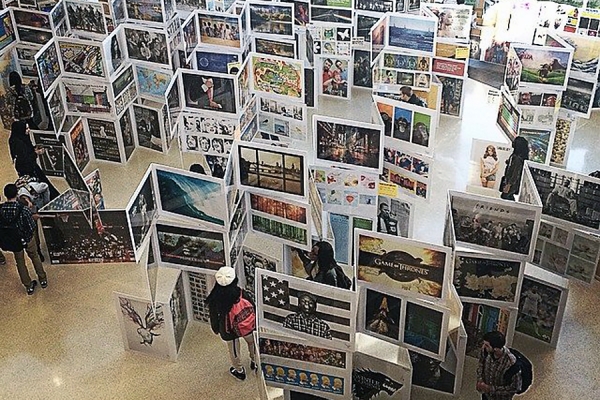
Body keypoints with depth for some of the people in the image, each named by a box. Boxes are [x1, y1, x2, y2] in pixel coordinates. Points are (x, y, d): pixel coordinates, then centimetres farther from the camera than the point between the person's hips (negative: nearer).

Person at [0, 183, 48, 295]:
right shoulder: (24, 210, -31)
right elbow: (32, 227, -23)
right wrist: (32, 218, -5)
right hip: (27, 239, -2)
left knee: (20, 262, 21)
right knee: (35, 257, 24)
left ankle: (29, 287, 34)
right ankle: (43, 280, 39)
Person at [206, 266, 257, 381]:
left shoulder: (214, 298, -28)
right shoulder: (241, 293, -27)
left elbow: (213, 315, -12)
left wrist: (215, 328, 8)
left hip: (228, 328, 0)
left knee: (233, 350, 25)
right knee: (251, 341, 31)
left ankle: (239, 371, 46)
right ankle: (254, 362, 52)